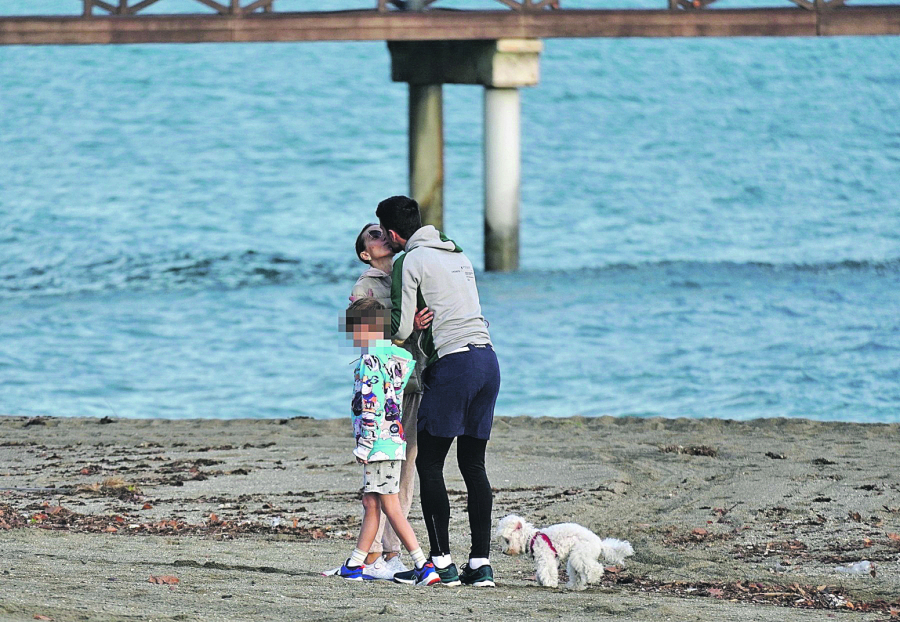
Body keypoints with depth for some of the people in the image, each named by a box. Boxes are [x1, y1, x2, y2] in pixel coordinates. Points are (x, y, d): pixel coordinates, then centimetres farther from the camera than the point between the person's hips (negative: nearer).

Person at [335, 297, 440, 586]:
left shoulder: (370, 359, -13)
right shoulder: (397, 356, 14)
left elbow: (372, 405, -19)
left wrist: (364, 443, -18)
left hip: (379, 443, -9)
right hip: (393, 440, 9)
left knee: (390, 507, -8)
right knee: (370, 504, 12)